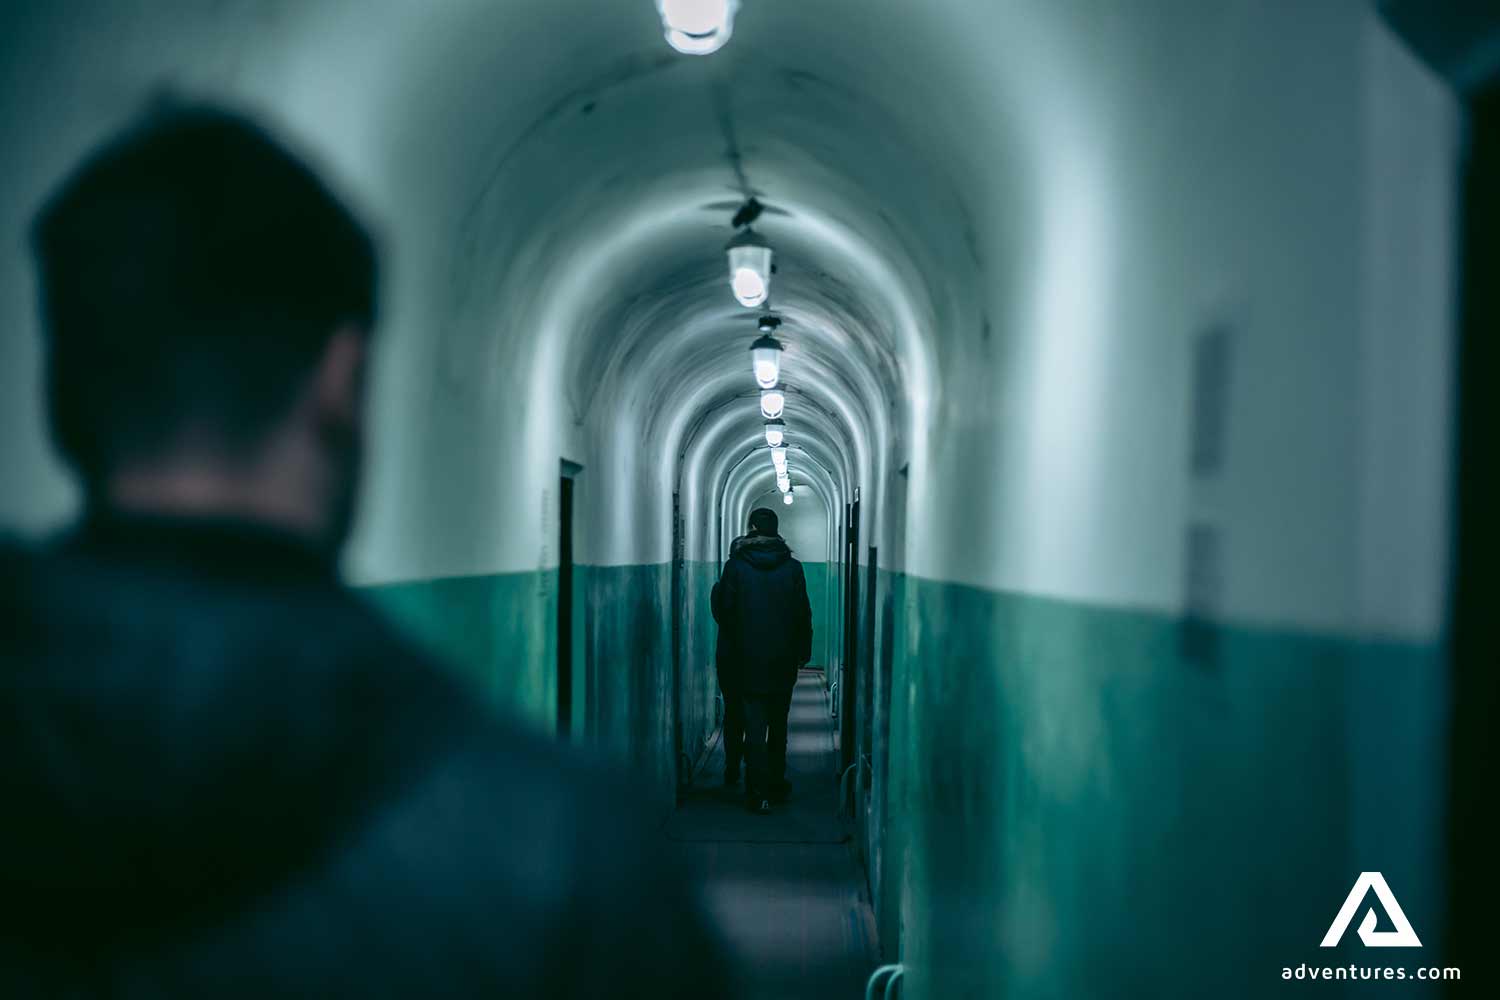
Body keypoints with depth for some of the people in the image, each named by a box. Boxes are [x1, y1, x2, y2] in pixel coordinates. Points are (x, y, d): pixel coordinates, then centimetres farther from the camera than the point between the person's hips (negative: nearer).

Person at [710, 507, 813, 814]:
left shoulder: (736, 565, -6)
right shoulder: (792, 567, -2)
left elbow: (722, 609, -4)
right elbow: (803, 614, 0)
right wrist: (803, 650, 10)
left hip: (746, 659, -2)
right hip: (783, 660, 2)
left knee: (754, 725, -1)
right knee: (778, 724, 17)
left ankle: (760, 793, -7)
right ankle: (776, 782, 24)